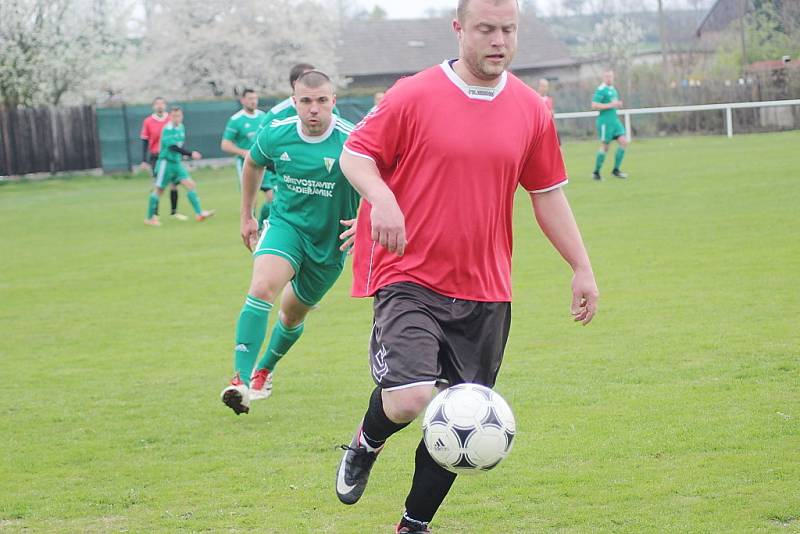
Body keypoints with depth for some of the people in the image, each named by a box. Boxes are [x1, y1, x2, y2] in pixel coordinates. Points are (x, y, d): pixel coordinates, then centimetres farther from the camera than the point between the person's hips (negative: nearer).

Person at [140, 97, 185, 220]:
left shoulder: (171, 120, 2)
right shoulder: (148, 121, -2)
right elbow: (145, 142, 0)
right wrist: (144, 160, -4)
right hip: (155, 157, -2)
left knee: (173, 184, 3)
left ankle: (174, 212, 13)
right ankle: (154, 213, 5)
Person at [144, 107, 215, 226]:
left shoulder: (181, 127, 7)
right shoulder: (168, 129, -18)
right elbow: (173, 147, -27)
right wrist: (190, 154, -32)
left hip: (177, 162, 7)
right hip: (166, 162, -7)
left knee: (190, 185, -2)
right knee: (159, 190, 0)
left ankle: (199, 213, -4)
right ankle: (150, 218, 11)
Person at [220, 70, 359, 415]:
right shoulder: (276, 134, -10)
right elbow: (253, 164, 13)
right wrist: (246, 216, 18)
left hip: (329, 240, 0)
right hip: (286, 223, 0)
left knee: (293, 313, 16)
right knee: (262, 287, -28)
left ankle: (264, 371, 44)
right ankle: (241, 379, -31)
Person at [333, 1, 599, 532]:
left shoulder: (532, 110, 6)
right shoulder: (414, 96, -6)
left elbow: (548, 194, 15)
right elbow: (355, 155, 0)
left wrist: (582, 269, 12)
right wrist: (381, 198, -20)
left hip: (486, 295, 4)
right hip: (410, 279, -4)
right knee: (409, 400, -22)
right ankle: (366, 444, 14)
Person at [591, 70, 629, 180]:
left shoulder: (613, 89, 16)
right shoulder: (601, 90, -11)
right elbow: (594, 105, -19)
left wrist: (618, 104, 5)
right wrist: (610, 105, -20)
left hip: (615, 120, 8)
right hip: (605, 121, -8)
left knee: (624, 142, -1)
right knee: (605, 146, -3)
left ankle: (616, 170, 7)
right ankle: (596, 172, 9)